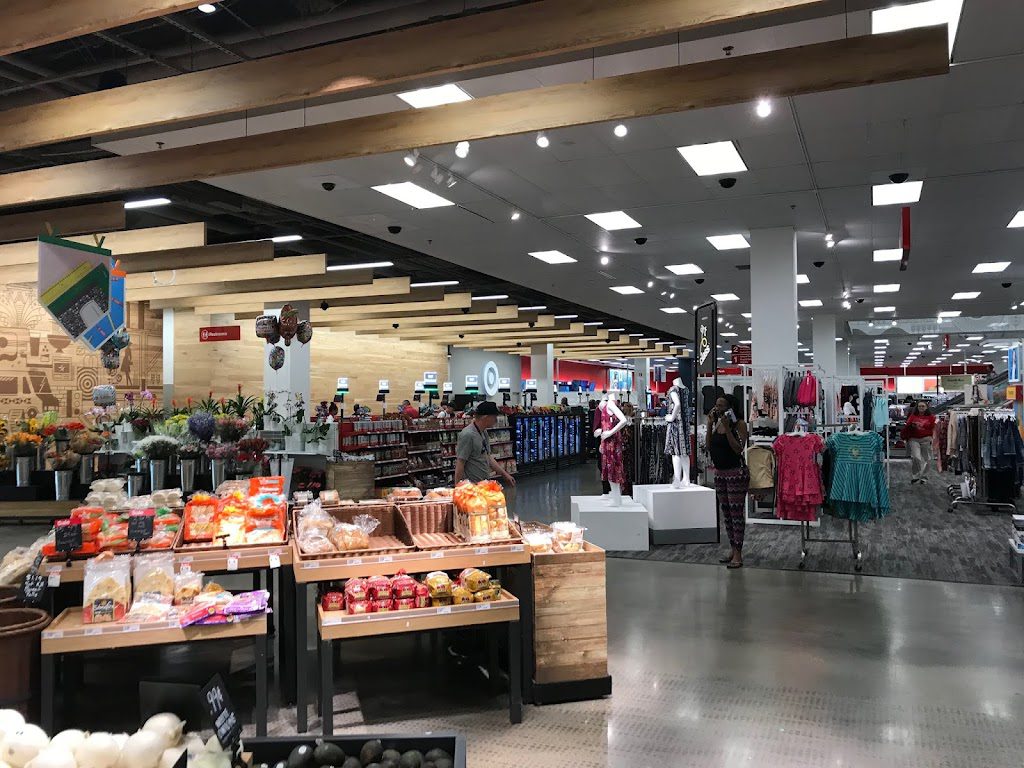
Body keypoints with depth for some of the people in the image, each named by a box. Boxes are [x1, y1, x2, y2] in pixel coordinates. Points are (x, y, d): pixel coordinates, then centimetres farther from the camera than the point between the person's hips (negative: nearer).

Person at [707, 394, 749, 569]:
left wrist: (727, 428, -22)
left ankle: (738, 554, -2)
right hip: (720, 473, 8)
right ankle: (733, 550, 21)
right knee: (726, 512, 11)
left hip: (736, 472, -8)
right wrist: (710, 425, 1)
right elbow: (709, 447, 6)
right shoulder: (717, 424, 10)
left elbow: (738, 449, -19)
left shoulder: (739, 424, -10)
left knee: (736, 512, -6)